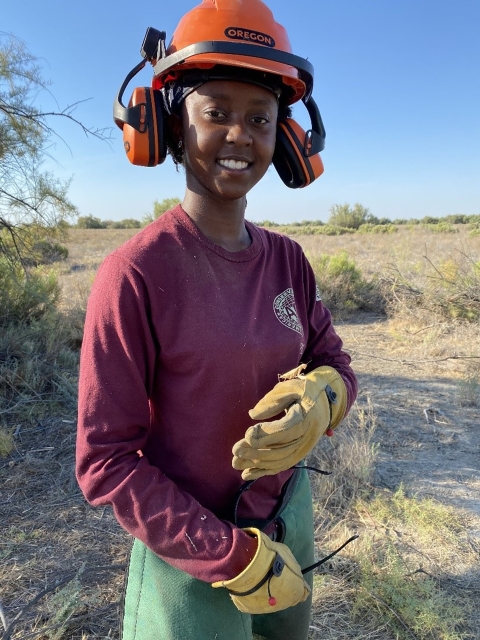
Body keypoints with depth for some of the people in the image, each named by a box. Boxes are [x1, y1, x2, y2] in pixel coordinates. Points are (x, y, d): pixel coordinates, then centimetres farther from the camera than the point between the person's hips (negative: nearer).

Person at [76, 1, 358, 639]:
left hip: (290, 514, 6)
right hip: (191, 543, -5)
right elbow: (104, 461, -19)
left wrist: (321, 397, -21)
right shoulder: (135, 274, -22)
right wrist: (236, 556, -18)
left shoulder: (288, 260, -5)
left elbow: (335, 363, 2)